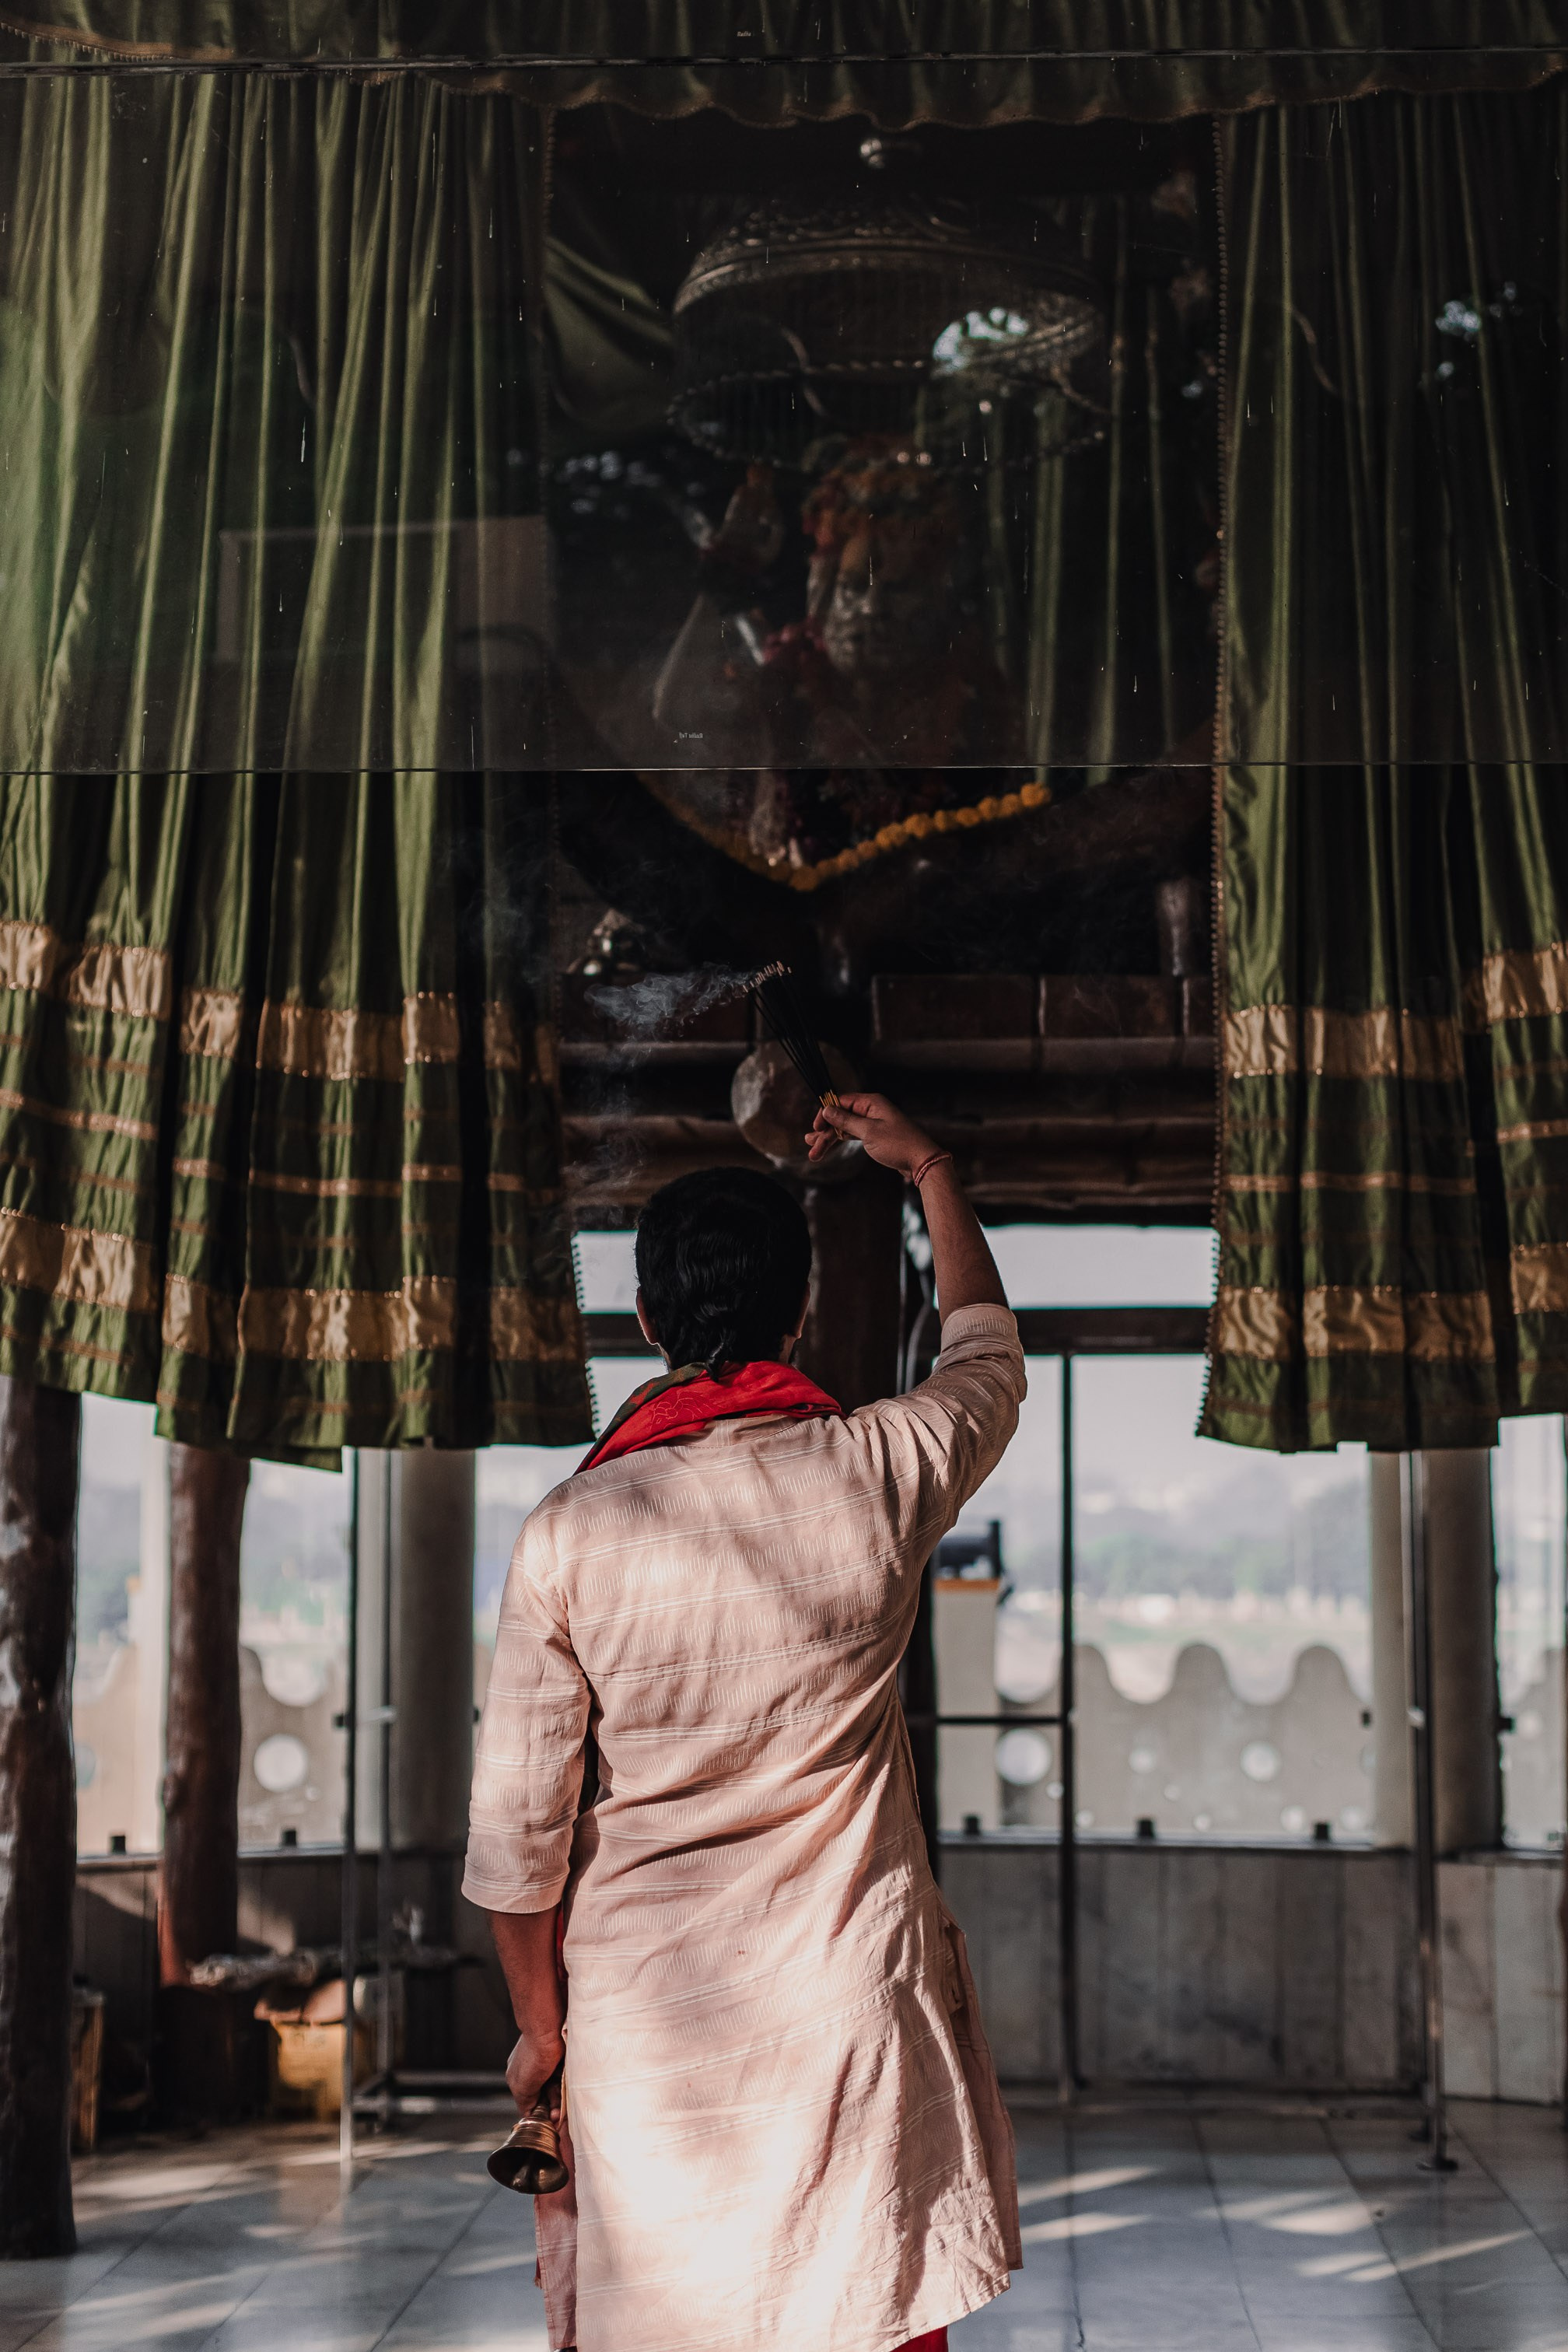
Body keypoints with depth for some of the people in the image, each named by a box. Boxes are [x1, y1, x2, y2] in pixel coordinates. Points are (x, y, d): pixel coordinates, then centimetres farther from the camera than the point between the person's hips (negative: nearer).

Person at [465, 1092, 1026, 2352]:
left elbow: (516, 1830, -5)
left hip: (646, 2024, 0)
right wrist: (930, 1171, 31)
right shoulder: (881, 1474, -7)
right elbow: (989, 1357, 18)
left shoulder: (569, 1532, -9)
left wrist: (540, 2025, 10)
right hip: (855, 2008, 0)